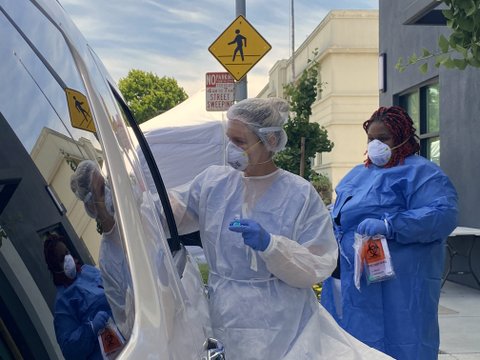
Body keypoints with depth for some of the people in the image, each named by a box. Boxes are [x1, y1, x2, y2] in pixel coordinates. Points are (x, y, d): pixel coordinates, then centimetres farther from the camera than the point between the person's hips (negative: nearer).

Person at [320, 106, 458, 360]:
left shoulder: (420, 172, -6)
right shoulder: (357, 174, 20)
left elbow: (443, 214, -21)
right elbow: (339, 215, 32)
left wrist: (388, 226, -27)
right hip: (351, 282, 8)